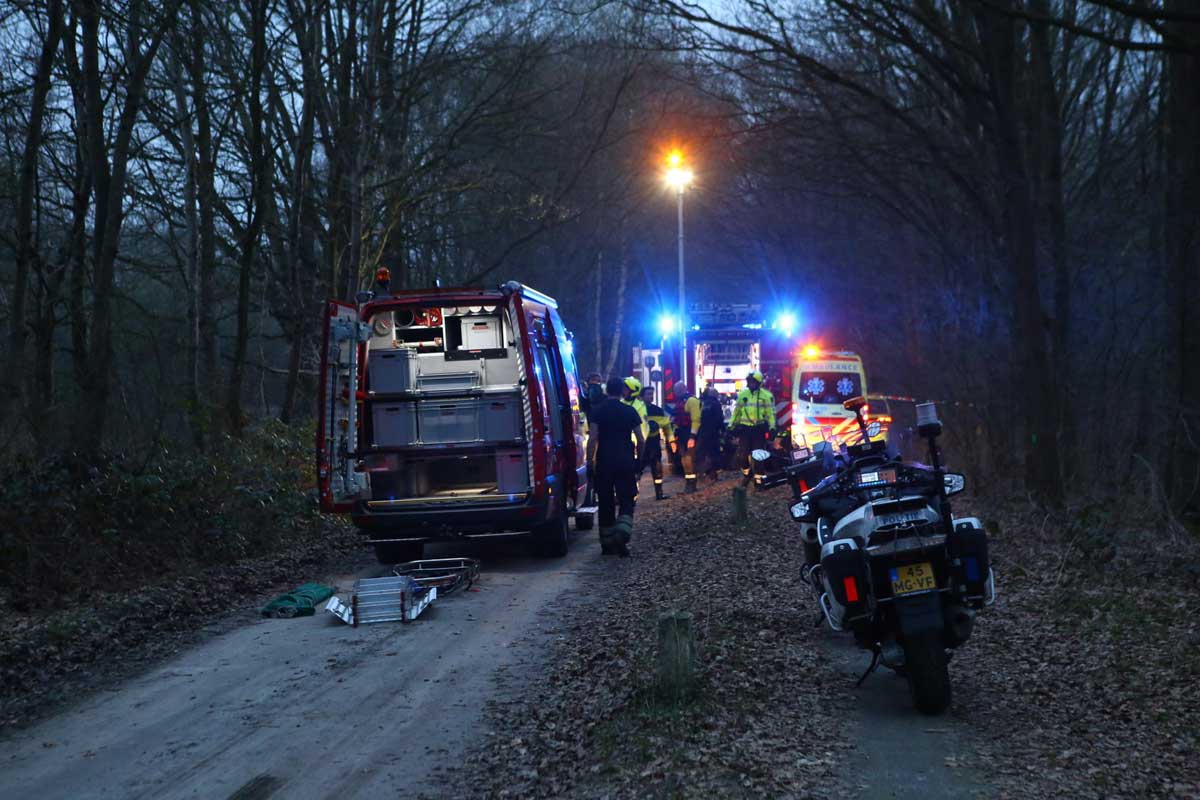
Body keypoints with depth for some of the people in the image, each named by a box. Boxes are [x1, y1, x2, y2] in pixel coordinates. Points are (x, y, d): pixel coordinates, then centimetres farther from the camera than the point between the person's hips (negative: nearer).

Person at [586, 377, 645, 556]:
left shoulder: (597, 410, -1)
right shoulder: (630, 411, 2)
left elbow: (593, 438, -9)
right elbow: (641, 441, 2)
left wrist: (590, 461, -3)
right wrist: (639, 460, 15)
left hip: (604, 461, 0)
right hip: (626, 461, 0)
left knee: (606, 502, 9)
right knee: (626, 501, 3)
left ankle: (607, 544, 14)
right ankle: (622, 534, -20)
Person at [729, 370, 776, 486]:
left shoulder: (766, 395, -2)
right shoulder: (742, 394, 8)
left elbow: (771, 412, -4)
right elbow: (736, 411, 13)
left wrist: (772, 427, -13)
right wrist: (731, 425, 11)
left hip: (759, 429, -3)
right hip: (744, 428, 3)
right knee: (742, 454, -1)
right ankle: (746, 473, 22)